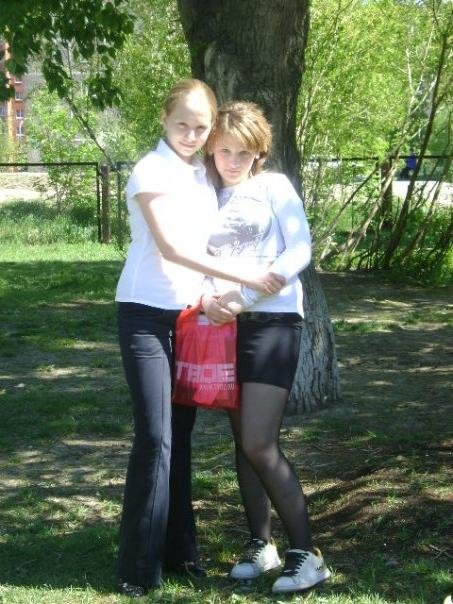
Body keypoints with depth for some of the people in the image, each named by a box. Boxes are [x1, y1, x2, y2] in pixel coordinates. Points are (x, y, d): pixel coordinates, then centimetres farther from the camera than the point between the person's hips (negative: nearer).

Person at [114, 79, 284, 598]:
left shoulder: (202, 175, 11)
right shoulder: (151, 171, -12)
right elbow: (170, 248, -21)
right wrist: (244, 277, -23)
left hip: (189, 314, 6)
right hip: (147, 315, -6)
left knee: (179, 433, 10)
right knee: (155, 438, -10)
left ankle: (177, 546, 20)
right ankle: (138, 567, -2)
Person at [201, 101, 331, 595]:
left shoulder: (275, 187, 3)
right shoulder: (207, 198, 15)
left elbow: (300, 251, -7)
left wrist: (247, 294, -17)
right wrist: (206, 298, -10)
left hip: (272, 321, -5)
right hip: (226, 327, 5)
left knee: (259, 443, -13)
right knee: (243, 442, 8)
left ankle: (306, 554, -6)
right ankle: (260, 545, 19)